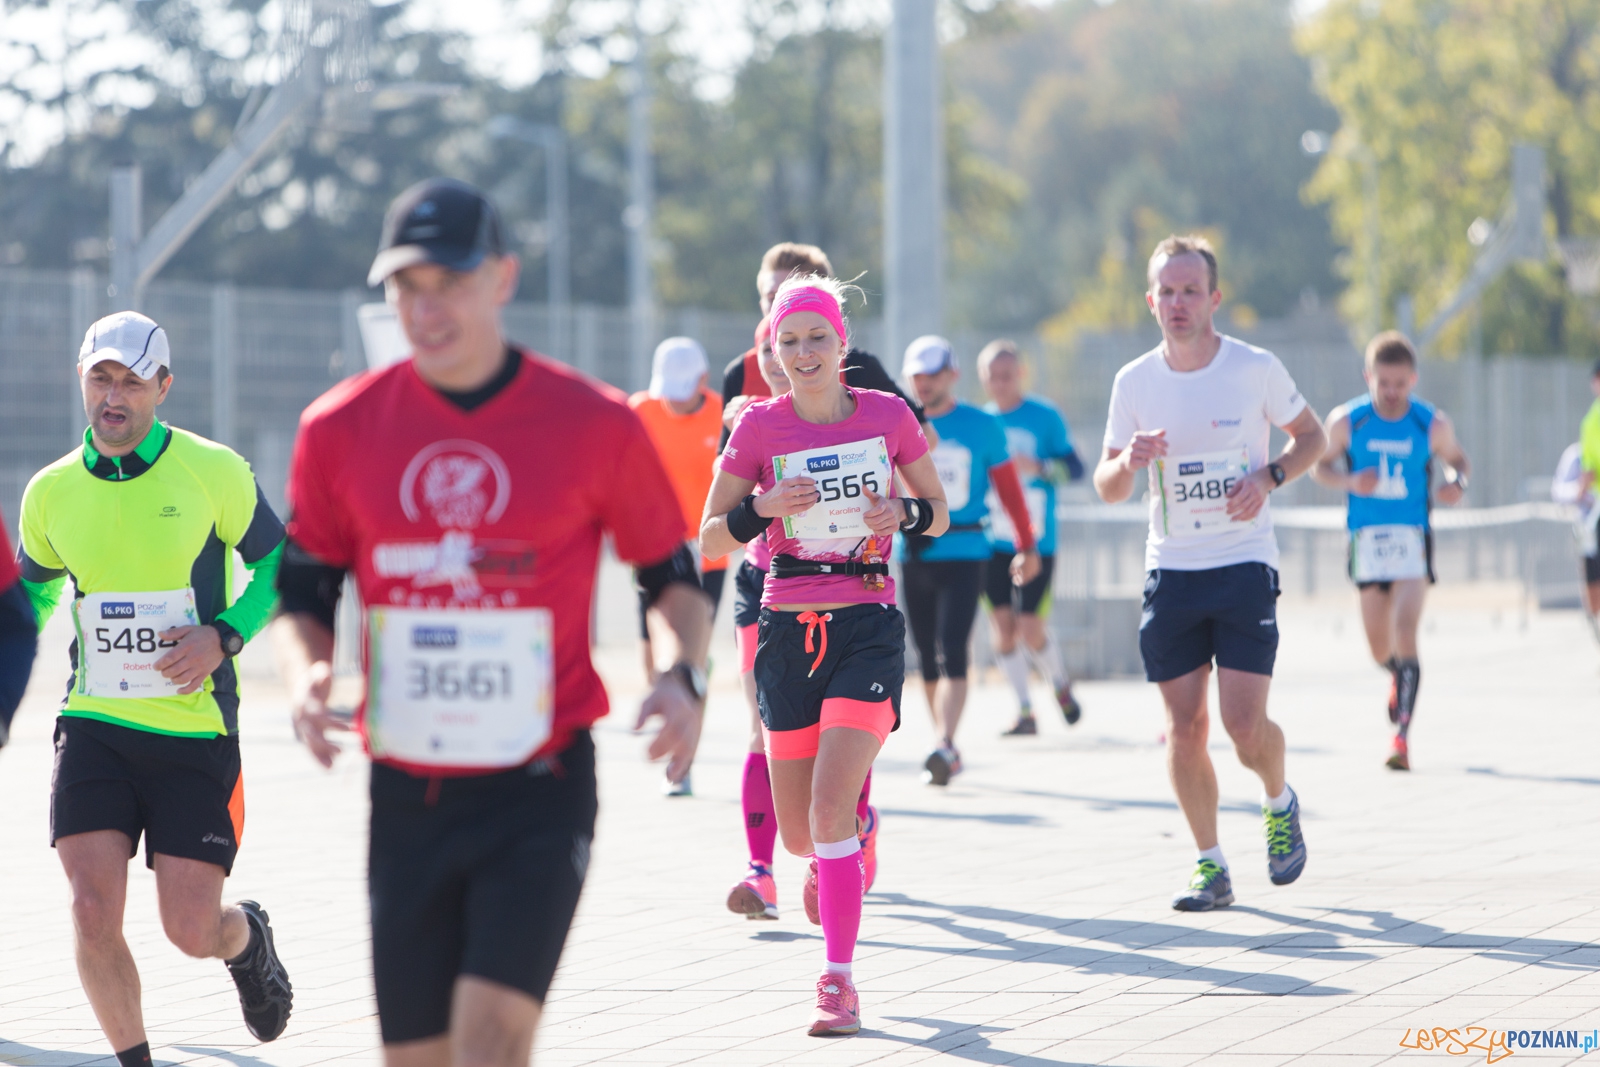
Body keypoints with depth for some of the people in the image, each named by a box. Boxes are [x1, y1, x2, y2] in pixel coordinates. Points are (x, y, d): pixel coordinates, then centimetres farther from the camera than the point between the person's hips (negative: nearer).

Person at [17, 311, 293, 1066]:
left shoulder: (214, 471, -6)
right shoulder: (51, 492, 3)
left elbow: (278, 562, 4)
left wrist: (222, 635, -11)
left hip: (196, 730, -2)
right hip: (94, 725, 2)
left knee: (192, 932, -3)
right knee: (93, 912, -13)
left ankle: (246, 938, 36)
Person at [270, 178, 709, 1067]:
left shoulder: (595, 425, -4)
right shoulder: (338, 428, 2)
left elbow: (674, 577, 8)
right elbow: (302, 597, 12)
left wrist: (686, 675, -11)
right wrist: (305, 674, -10)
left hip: (541, 792, -3)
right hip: (404, 796, 3)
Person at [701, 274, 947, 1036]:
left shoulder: (887, 415, 0)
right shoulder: (759, 426, -1)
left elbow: (937, 513, 11)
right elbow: (709, 540, 3)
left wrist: (904, 512, -11)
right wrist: (764, 510, -16)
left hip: (867, 625, -2)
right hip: (789, 628, 2)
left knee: (832, 808, -18)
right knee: (799, 833, 8)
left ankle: (839, 981, -10)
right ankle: (830, 862, 46)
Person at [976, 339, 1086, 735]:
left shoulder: (1045, 416, -3)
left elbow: (1074, 467, -3)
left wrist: (1038, 467, -19)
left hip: (1036, 540, -4)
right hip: (992, 540, 4)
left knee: (1030, 629, -7)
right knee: (1003, 625, 0)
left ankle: (1061, 685, 23)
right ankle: (1024, 712, 10)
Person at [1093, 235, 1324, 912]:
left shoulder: (1256, 369, -5)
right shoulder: (1134, 382, 2)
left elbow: (1311, 436, 9)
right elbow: (1106, 488, 8)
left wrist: (1268, 477, -10)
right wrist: (1129, 460, -15)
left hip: (1245, 564, -3)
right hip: (1170, 570, 3)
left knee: (1244, 722, -10)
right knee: (1184, 727, 0)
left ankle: (1280, 804, 22)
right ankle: (1210, 868, 11)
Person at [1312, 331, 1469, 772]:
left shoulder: (1433, 424, -4)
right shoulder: (1346, 421, -5)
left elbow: (1456, 459, 13)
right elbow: (1319, 464, 7)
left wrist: (1456, 483, -10)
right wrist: (1349, 482, -14)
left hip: (1413, 537, -1)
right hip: (1368, 537, 1)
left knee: (1405, 629, -19)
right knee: (1379, 647, 4)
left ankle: (1401, 734, -17)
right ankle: (1398, 676, 43)